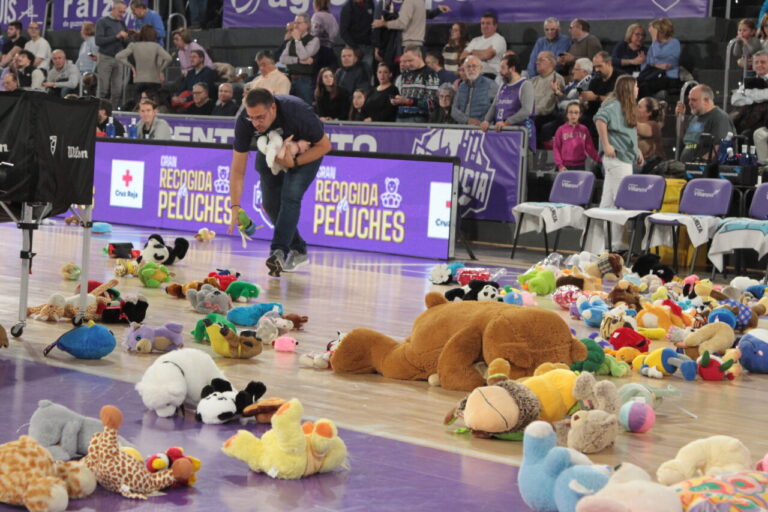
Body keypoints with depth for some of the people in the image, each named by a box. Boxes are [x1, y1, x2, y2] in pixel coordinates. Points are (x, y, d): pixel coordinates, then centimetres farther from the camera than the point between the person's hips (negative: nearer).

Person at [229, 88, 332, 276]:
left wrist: (294, 162, -33)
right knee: (270, 203, -1)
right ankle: (298, 251, 16)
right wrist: (235, 206, -34)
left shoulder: (298, 113, -40)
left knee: (290, 196, -23)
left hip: (306, 151, -4)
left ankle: (278, 252, -23)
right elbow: (238, 169, -26)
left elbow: (324, 145, -23)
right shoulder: (244, 121, -31)